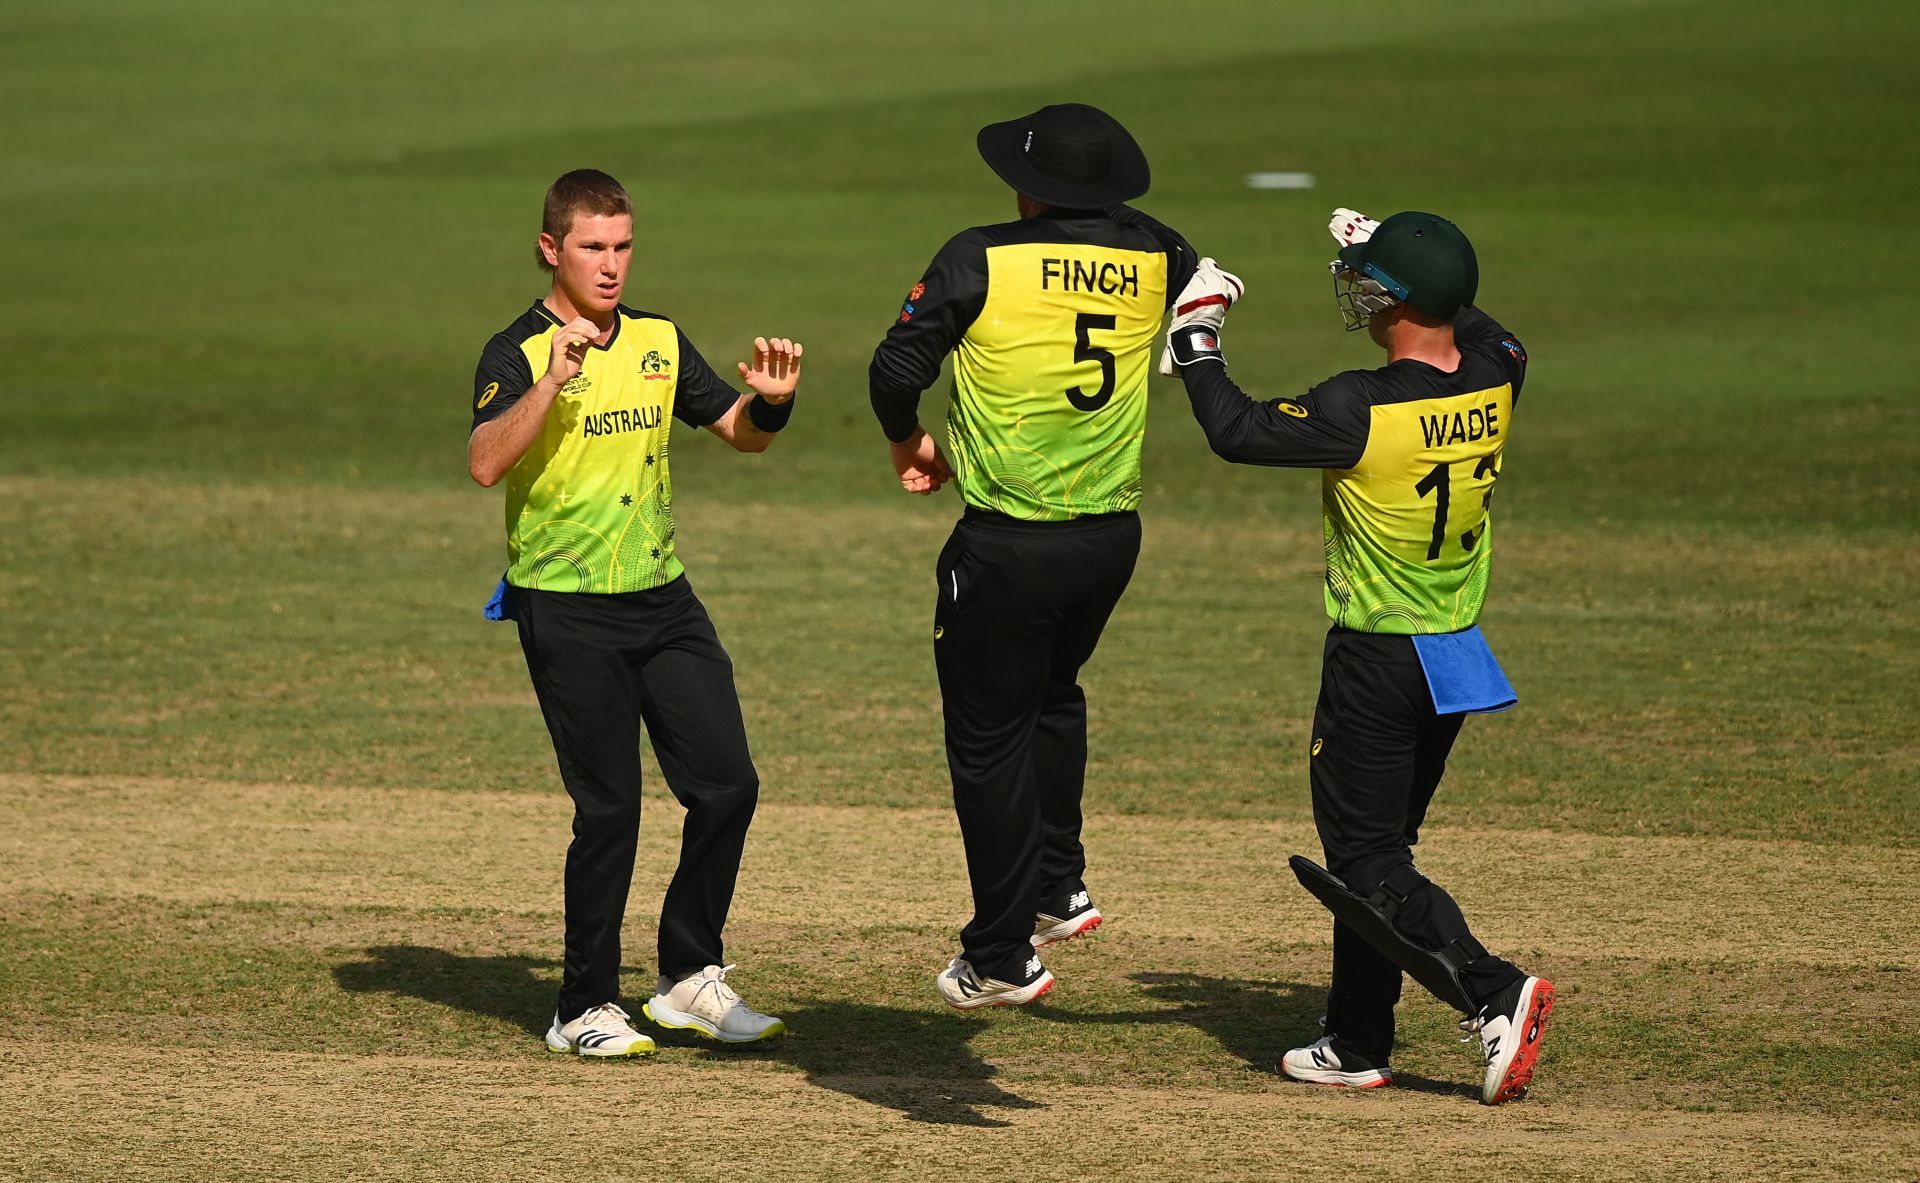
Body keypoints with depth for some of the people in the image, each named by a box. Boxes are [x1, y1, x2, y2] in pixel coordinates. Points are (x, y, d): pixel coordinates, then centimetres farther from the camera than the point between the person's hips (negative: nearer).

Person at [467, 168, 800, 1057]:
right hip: (566, 610, -6)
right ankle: (585, 1009, 7)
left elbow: (739, 433, 16)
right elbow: (486, 463, -25)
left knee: (727, 784, 1)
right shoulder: (519, 354, -10)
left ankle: (691, 979, 16)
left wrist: (771, 401, -6)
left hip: (662, 595, 6)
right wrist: (554, 380, -35)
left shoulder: (658, 342, 10)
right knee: (609, 809, -5)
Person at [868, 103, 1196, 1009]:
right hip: (1113, 533, 5)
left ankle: (1002, 958, 10)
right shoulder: (1153, 260, -1)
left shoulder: (982, 260, -14)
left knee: (989, 738, 6)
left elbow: (896, 370, -13)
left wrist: (907, 443, 7)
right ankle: (1058, 886, 31)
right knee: (1051, 699, 30)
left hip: (1009, 545, -5)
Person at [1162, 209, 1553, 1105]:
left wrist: (1194, 336, -1)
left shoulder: (1363, 411, -23)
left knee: (1369, 860, -1)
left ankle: (1494, 993, -19)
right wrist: (1385, 256, 25)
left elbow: (1235, 430, -15)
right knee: (1376, 845, 19)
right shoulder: (1496, 382, -5)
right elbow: (1469, 325, 20)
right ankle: (1356, 1043, 25)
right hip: (1458, 658, 7)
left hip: (1375, 662, -7)